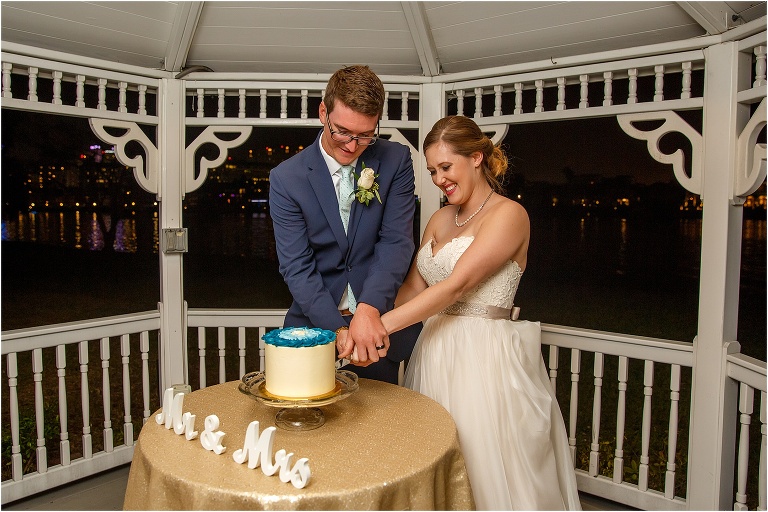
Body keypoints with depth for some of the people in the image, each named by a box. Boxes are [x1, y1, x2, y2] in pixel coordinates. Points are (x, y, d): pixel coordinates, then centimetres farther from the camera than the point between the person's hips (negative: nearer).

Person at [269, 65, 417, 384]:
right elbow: (296, 267, -11)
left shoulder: (396, 161, -5)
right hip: (314, 327, 0)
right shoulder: (286, 178, -8)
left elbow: (396, 242, -12)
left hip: (378, 324, 1)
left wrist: (369, 309, -26)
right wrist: (337, 328, -23)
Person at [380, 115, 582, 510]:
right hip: (436, 352, 7)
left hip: (484, 357, -6)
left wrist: (383, 325, -24)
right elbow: (413, 287, 10)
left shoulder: (509, 214, -9)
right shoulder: (440, 219, 13)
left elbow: (457, 285, -20)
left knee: (487, 470, 4)